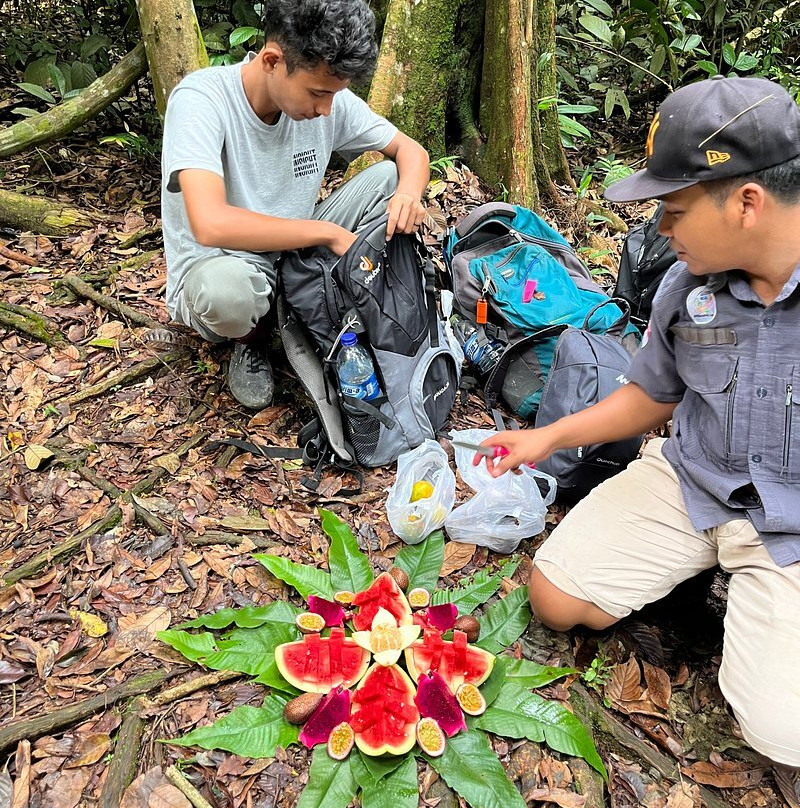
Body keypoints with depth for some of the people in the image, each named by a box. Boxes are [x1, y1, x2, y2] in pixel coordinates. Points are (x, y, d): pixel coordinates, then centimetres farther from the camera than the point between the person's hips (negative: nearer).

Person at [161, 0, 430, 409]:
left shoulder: (328, 97, -8)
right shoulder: (201, 99, -24)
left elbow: (411, 150, 1)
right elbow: (210, 225, -38)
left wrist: (409, 193, -23)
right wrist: (329, 233, -31)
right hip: (215, 266, -4)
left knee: (389, 177, -10)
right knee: (226, 287, -41)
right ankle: (250, 340, -2)